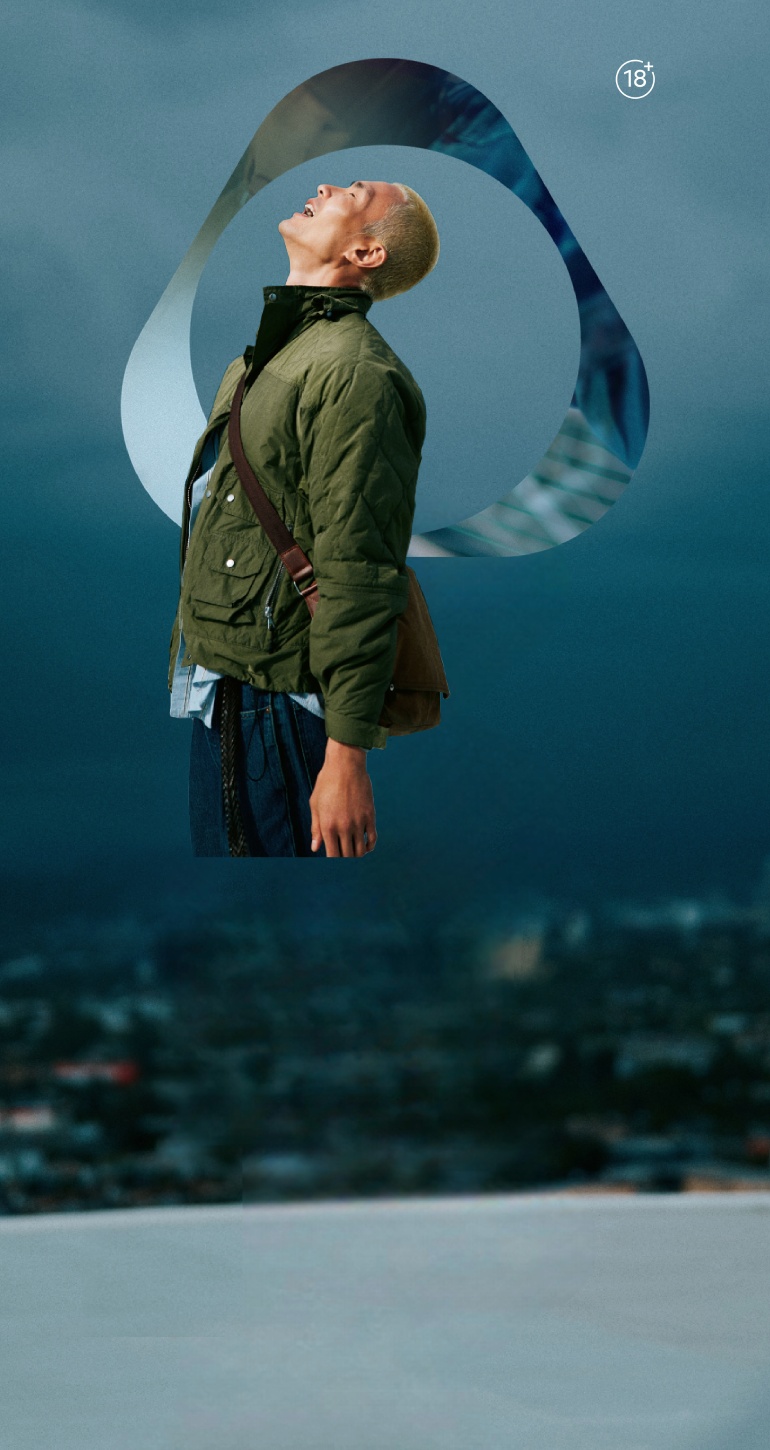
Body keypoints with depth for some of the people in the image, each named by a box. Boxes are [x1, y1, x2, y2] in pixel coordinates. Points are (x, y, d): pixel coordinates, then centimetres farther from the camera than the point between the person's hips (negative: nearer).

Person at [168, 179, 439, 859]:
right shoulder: (260, 359, 17)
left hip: (278, 713, -10)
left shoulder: (353, 371, -16)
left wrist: (347, 756, -25)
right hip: (220, 694, 10)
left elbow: (360, 580, -22)